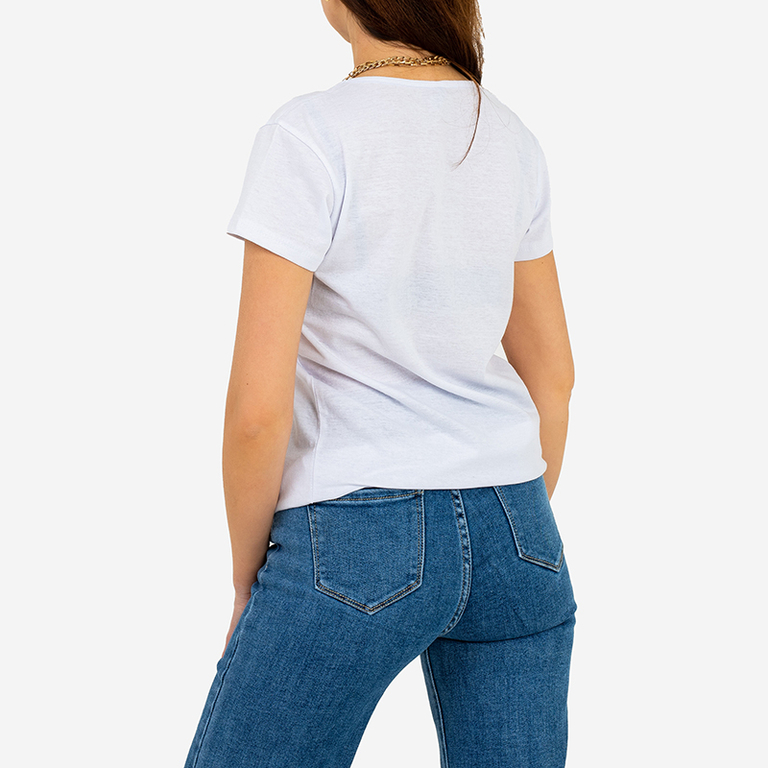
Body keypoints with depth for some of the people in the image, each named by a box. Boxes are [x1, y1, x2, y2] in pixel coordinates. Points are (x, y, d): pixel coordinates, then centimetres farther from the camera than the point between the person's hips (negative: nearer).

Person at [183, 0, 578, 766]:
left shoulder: (311, 137, -14)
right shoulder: (511, 138, 5)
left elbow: (258, 409, -16)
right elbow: (551, 373, 12)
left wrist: (247, 578, -1)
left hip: (354, 544, -6)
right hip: (510, 530, 6)